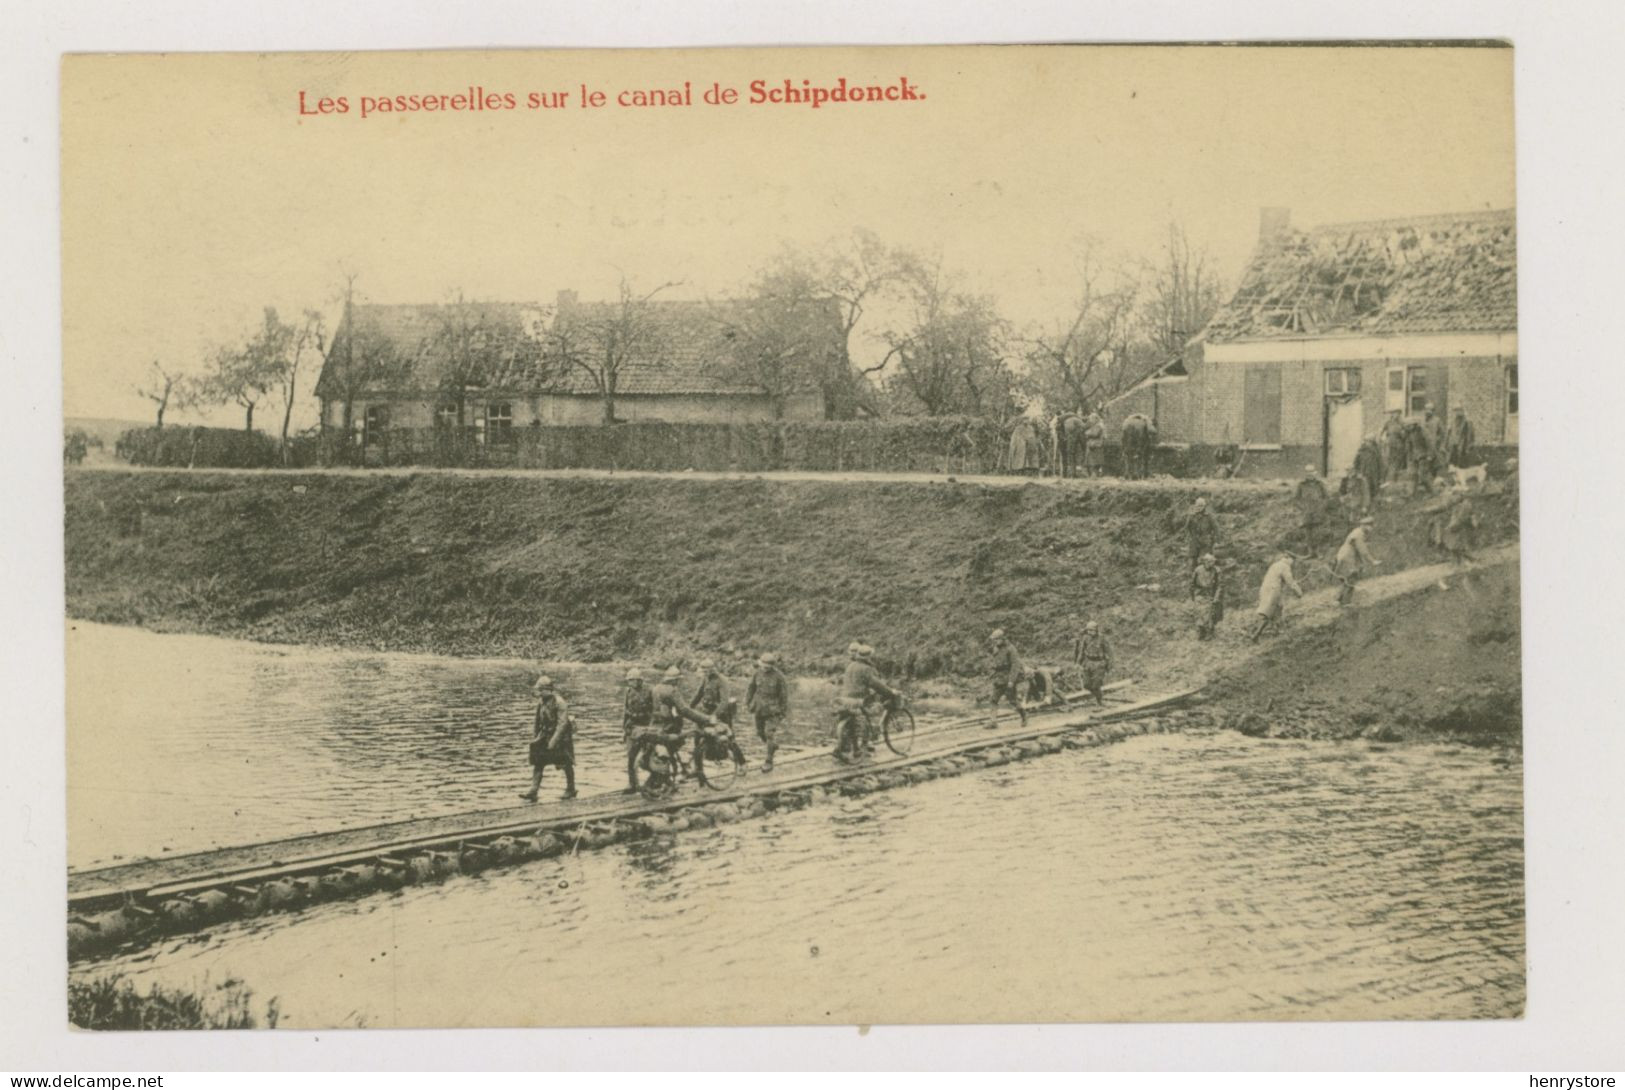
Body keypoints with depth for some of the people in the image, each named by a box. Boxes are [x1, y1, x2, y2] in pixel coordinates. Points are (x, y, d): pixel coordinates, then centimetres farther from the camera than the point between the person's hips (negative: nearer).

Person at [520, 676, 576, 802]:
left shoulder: (559, 702, -20)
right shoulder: (541, 701, 4)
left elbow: (562, 723, -23)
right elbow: (538, 720, 14)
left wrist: (554, 740, -27)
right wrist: (534, 735, 11)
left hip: (560, 736, -7)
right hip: (544, 736, 7)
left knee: (566, 764, 7)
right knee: (538, 763, -2)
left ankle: (571, 790, 23)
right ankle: (533, 793, -5)